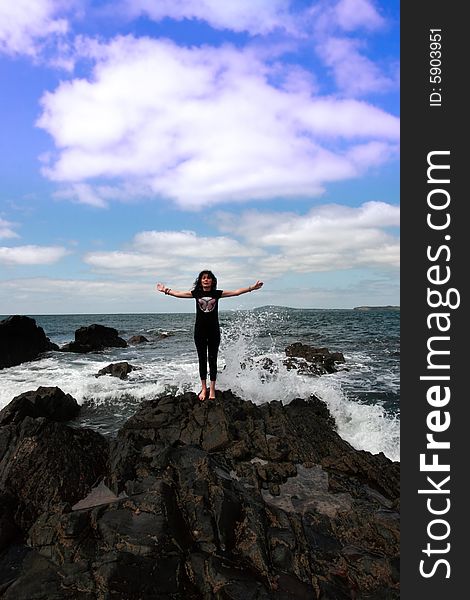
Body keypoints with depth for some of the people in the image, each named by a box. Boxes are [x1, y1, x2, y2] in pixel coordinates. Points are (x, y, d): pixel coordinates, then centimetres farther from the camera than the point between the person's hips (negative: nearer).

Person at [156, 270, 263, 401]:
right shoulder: (196, 293, 3)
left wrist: (252, 287, -7)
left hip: (214, 330, -1)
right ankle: (203, 388, 17)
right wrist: (166, 291, 0)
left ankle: (212, 389, 11)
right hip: (200, 330, 1)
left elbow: (236, 292, -1)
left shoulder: (217, 293, 1)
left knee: (213, 359, 4)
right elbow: (178, 294, 7)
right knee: (202, 359, 7)